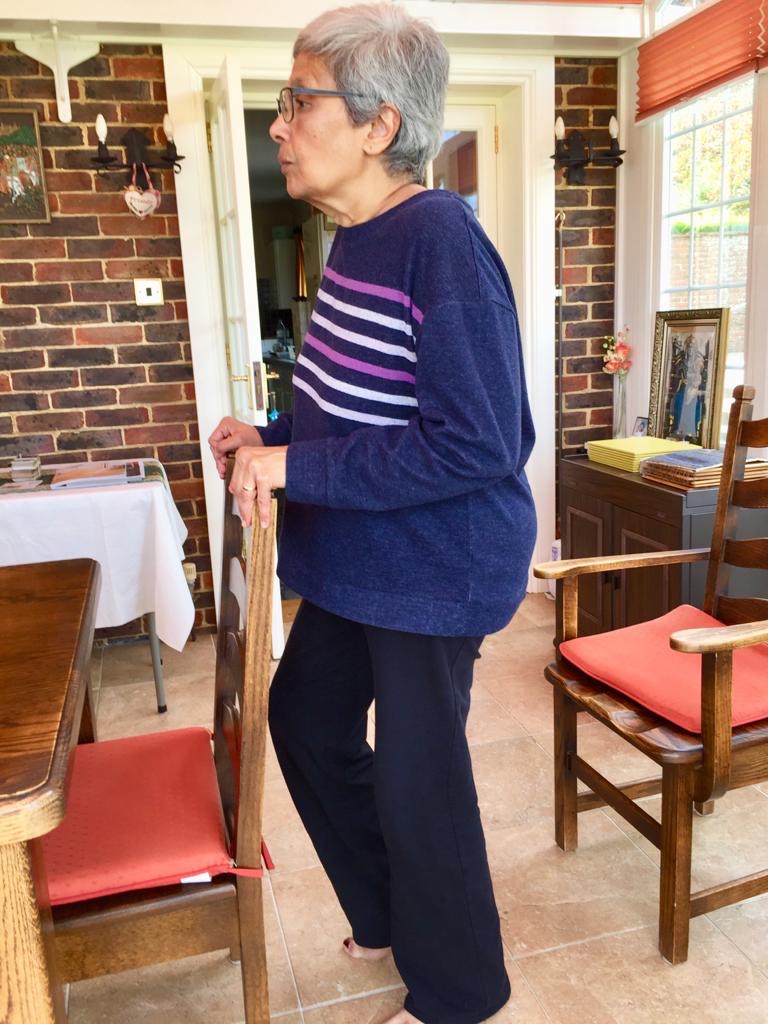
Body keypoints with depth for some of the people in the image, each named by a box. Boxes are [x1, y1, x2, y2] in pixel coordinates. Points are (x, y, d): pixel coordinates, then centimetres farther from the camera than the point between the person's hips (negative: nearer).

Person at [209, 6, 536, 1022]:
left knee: (416, 776, 7)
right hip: (357, 559, 10)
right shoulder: (355, 241, 7)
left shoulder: (441, 243, -22)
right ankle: (388, 913, 48)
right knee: (305, 719, 22)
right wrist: (271, 437, 2)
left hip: (435, 572, -10)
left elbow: (476, 445, -26)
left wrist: (296, 469, -23)